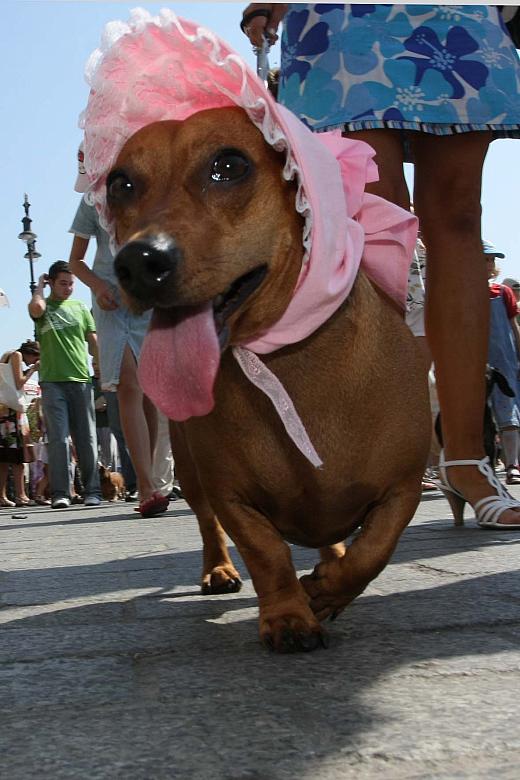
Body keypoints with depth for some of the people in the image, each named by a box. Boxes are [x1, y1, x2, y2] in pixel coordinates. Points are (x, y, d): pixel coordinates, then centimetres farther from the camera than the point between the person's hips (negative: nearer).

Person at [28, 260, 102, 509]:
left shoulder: (80, 308, 15)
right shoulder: (44, 307, 7)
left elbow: (94, 344, 16)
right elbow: (36, 307, -18)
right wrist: (40, 286, 1)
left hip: (80, 380, 2)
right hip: (52, 382, -2)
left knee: (87, 439, 3)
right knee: (58, 439, -6)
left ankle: (92, 491, 6)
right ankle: (60, 493, -5)